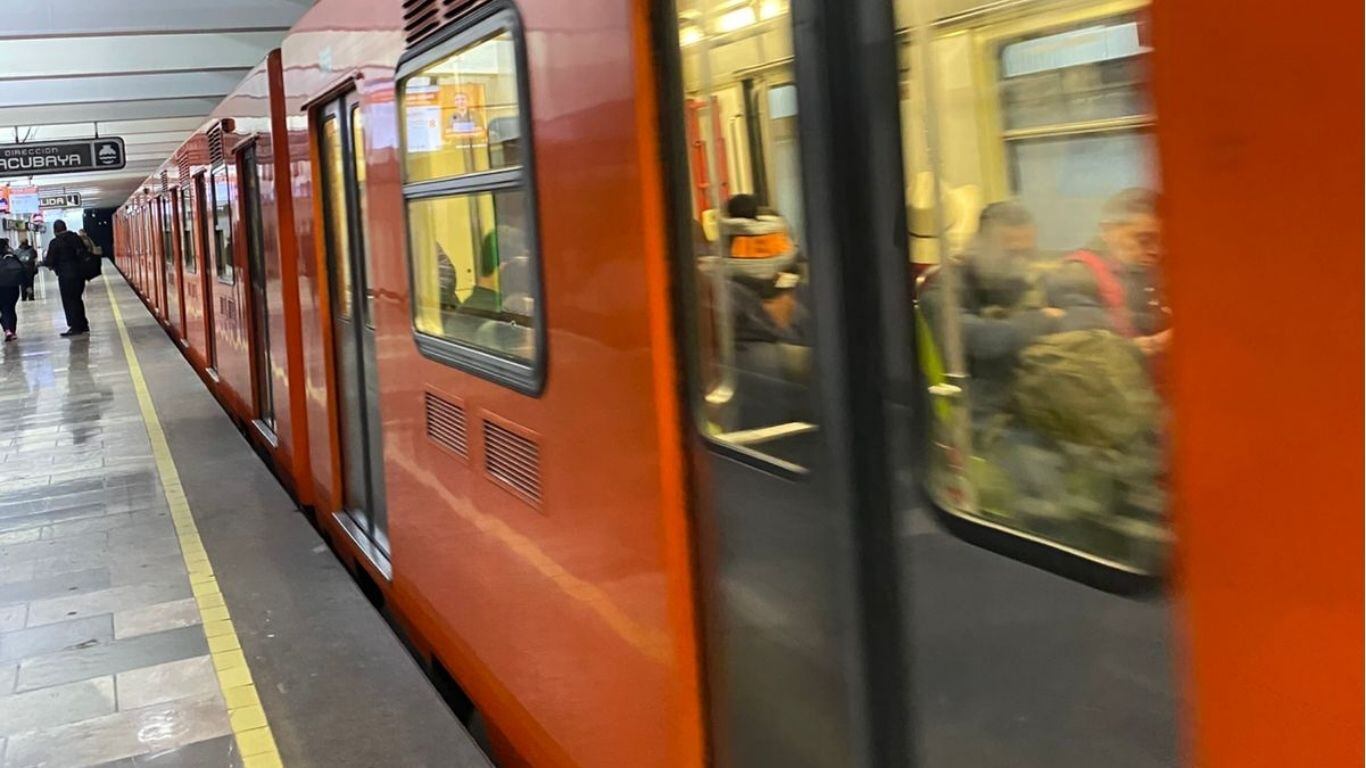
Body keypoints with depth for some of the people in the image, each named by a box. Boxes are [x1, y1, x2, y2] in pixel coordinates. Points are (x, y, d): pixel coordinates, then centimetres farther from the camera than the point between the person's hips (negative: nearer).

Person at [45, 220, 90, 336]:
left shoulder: (55, 243, -11)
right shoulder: (76, 238, 6)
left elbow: (50, 262, -10)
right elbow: (85, 253, 12)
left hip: (66, 275, -6)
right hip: (80, 272, 6)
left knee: (69, 301, 1)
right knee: (77, 299, 17)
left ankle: (75, 327, -1)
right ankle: (83, 325, 21)